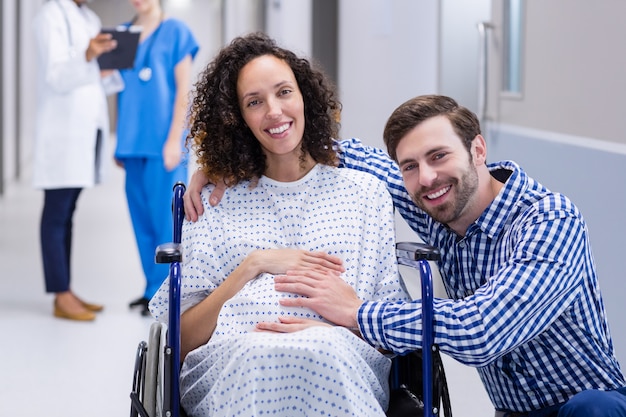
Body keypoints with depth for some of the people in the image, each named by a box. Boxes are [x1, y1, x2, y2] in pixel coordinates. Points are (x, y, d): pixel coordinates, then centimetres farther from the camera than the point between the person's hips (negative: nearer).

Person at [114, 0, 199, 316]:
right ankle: (153, 288, 17)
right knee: (141, 216, 8)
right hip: (133, 144, 5)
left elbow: (184, 89, -6)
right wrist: (120, 142, 14)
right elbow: (120, 90, 16)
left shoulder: (175, 31, -2)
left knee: (164, 215, -4)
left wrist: (174, 139, -11)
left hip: (162, 143, -5)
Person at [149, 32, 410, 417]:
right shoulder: (216, 205, 19)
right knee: (256, 355, -39)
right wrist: (251, 267, -1)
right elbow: (183, 339, 11)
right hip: (232, 362, 0)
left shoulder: (365, 192, 20)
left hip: (342, 358, 0)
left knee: (325, 350, -38)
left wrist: (335, 328, -9)